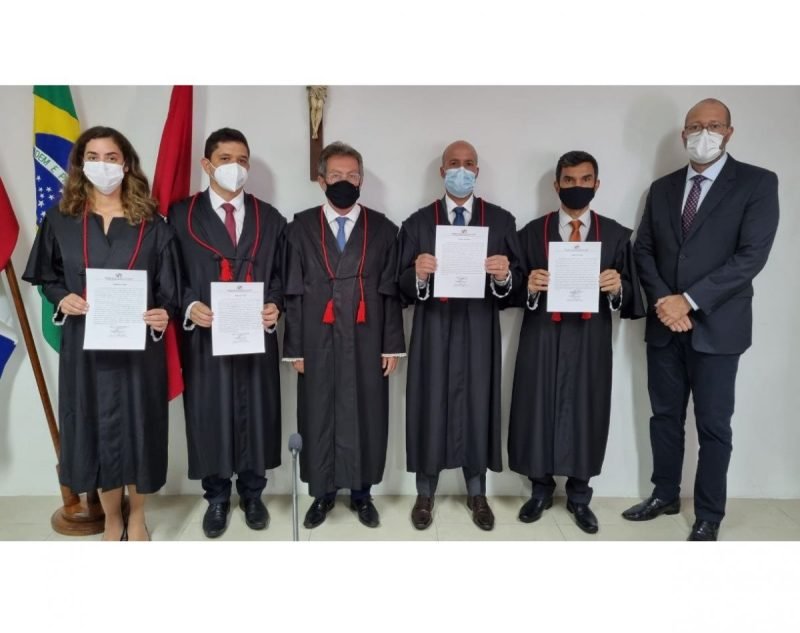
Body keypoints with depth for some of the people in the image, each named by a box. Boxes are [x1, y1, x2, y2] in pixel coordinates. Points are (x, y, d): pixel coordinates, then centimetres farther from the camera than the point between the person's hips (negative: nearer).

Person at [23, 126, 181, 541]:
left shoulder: (151, 223, -1)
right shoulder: (61, 218, 3)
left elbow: (169, 287, 0)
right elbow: (46, 276, 11)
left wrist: (164, 313, -20)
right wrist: (62, 298, -9)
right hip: (84, 343, 2)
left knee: (137, 427, 7)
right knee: (95, 428, 10)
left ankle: (136, 516, 29)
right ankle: (112, 520, 30)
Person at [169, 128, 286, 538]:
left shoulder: (269, 217, 9)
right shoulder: (181, 215, 3)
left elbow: (279, 275, 9)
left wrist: (275, 305, -9)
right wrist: (189, 306, -15)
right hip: (204, 336, -1)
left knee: (256, 415, 10)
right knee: (210, 417, 8)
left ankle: (251, 494, 29)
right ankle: (216, 497, 28)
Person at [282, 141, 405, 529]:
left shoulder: (382, 229, 5)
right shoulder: (301, 227, 5)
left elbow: (391, 292, 3)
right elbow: (293, 293, 2)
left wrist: (392, 345, -1)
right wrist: (294, 347, -1)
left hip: (366, 343, 0)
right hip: (318, 343, 0)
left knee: (366, 418, 7)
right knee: (318, 419, 7)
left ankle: (361, 493, 25)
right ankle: (322, 493, 25)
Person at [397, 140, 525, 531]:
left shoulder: (501, 220, 7)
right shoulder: (418, 222, 5)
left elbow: (518, 278, 1)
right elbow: (403, 287, 0)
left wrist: (505, 275, -20)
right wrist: (419, 274, -21)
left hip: (479, 332, 1)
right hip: (433, 331, 0)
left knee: (478, 406, 7)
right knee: (430, 407, 4)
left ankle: (477, 493, 25)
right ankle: (425, 492, 22)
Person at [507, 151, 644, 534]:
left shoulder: (616, 235, 6)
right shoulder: (533, 232, 5)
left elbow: (629, 294, 5)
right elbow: (517, 290, 4)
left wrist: (618, 287, -16)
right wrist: (530, 285, -17)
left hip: (590, 342, 1)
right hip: (542, 339, 0)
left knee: (585, 414, 6)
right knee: (537, 412, 4)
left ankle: (579, 497, 25)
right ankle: (541, 490, 24)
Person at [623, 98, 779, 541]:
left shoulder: (757, 183, -3)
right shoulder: (662, 188, 11)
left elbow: (752, 255, -13)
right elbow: (643, 251, 8)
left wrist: (689, 301, -17)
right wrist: (662, 300, -9)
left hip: (716, 326, -4)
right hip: (664, 325, 4)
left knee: (713, 426, 5)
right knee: (665, 416, 14)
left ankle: (708, 516, 21)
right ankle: (665, 495, 31)